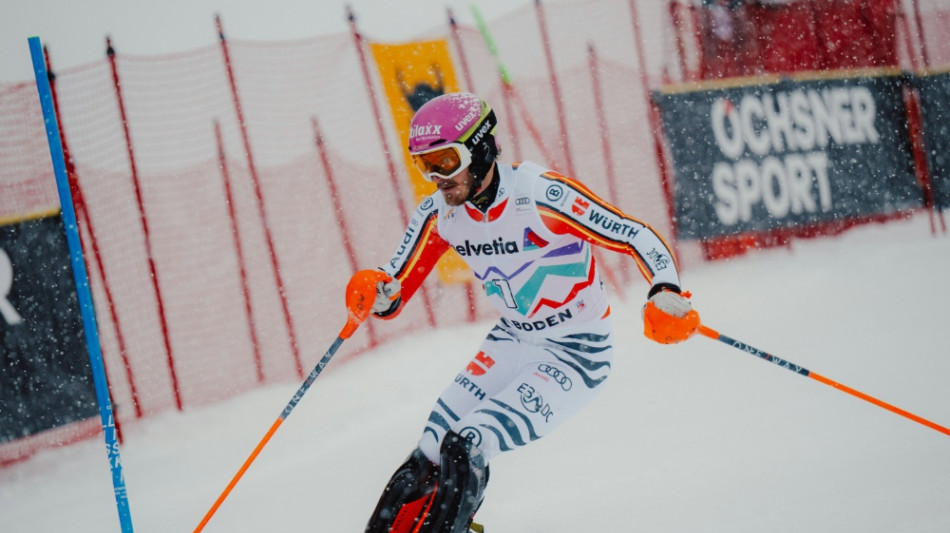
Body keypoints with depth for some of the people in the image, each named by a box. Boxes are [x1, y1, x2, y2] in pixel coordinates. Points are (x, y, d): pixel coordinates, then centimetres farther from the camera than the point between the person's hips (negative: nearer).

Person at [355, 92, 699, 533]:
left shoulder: (541, 195, -26)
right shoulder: (439, 213, -7)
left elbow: (639, 238, -23)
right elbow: (397, 289, 1)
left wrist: (666, 294, -41)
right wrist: (376, 296, -23)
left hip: (575, 354, -6)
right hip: (512, 342, 6)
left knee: (463, 449, -24)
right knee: (428, 457, -6)